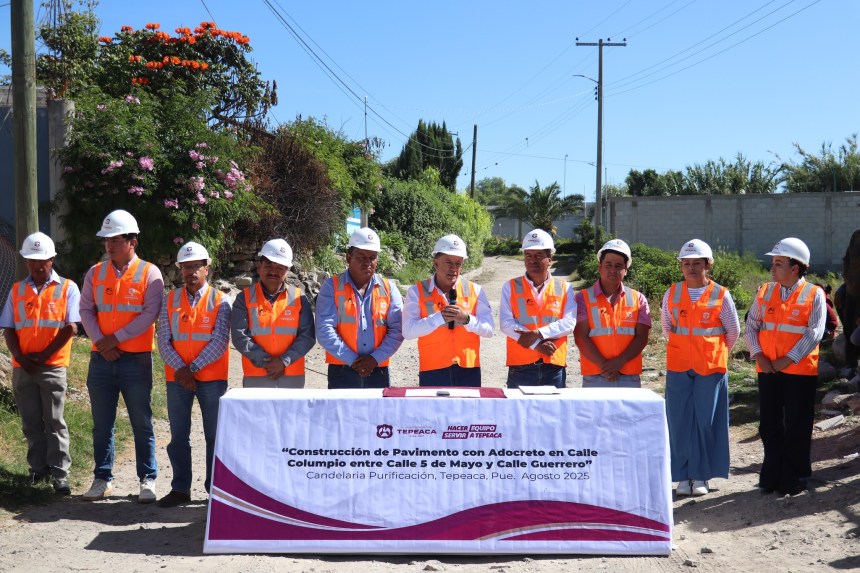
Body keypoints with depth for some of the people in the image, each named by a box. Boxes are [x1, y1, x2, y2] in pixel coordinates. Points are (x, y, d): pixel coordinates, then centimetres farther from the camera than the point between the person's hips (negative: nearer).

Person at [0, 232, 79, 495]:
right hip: (22, 367, 4)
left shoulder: (67, 288, 1)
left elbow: (71, 328, -6)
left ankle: (60, 474, 1)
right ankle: (38, 469, 19)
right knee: (31, 423, 9)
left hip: (53, 366, -4)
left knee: (54, 421, -2)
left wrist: (43, 356, -12)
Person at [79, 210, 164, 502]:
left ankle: (147, 479, 11)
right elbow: (86, 310, 6)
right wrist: (100, 341, -9)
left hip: (136, 359, -4)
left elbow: (150, 314, -11)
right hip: (101, 358, 4)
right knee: (101, 423, 10)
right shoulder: (95, 273, 10)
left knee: (142, 423, 3)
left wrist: (115, 338, -14)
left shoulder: (149, 273, -3)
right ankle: (103, 478, 20)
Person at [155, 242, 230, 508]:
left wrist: (192, 368, -15)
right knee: (178, 436, 7)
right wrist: (181, 369, -13)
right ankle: (180, 489, 16)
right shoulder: (170, 300, 8)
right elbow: (164, 341, 1)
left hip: (211, 378, -2)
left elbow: (220, 342, -9)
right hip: (177, 378, 3)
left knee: (215, 436, 3)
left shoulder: (219, 301, 0)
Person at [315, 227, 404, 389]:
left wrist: (375, 358, -11)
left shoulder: (388, 288, 10)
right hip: (342, 373, -2)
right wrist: (353, 360, -12)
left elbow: (397, 329, 2)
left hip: (378, 372, 2)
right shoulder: (331, 286, 2)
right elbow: (324, 330, -7)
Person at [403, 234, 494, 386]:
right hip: (432, 371, -2)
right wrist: (440, 318, -18)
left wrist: (466, 319, -15)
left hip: (468, 370, 2)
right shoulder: (417, 291, 3)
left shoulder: (474, 290, 9)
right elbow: (408, 331, -8)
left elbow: (488, 330, 3)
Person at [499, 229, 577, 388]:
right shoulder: (511, 287, 7)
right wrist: (537, 344, -14)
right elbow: (505, 323, -5)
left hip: (554, 367, 1)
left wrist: (537, 334, -15)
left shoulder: (564, 288, 10)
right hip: (521, 367, -1)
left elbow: (570, 322, -2)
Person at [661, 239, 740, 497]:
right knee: (679, 421, 2)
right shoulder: (672, 293, 3)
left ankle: (701, 475, 13)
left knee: (706, 421, 1)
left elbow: (733, 331, 8)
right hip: (678, 368, 2)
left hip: (711, 368, -1)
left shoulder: (721, 295, -3)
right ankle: (683, 475, 12)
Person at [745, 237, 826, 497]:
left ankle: (794, 479, 15)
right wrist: (759, 355, -7)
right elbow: (751, 326, 7)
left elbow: (814, 333, -12)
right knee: (769, 425, 10)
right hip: (768, 370, 4)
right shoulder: (765, 292, 7)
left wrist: (787, 359, -16)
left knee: (797, 427, 4)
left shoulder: (814, 295, -5)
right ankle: (772, 476, 21)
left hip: (800, 371, -4)